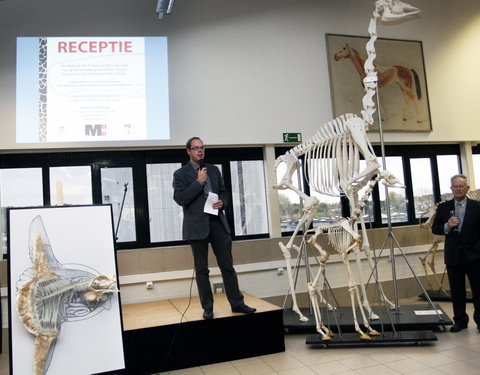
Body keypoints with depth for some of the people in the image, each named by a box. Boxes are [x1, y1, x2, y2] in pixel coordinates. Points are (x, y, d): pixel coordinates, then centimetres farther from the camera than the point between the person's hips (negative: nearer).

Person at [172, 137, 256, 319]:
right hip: (197, 226, -3)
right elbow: (180, 198, -11)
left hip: (218, 222, 4)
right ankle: (207, 307, 17)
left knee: (227, 266, 6)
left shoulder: (214, 170, 14)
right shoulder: (181, 174, 1)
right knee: (201, 269, 6)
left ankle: (237, 303, 16)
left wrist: (222, 202, -2)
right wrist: (198, 182, -13)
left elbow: (224, 192, 20)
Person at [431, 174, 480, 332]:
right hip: (453, 256, 2)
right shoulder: (443, 207, 5)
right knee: (457, 291, 9)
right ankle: (460, 320, 20)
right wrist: (447, 226, -13)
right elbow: (435, 229, 6)